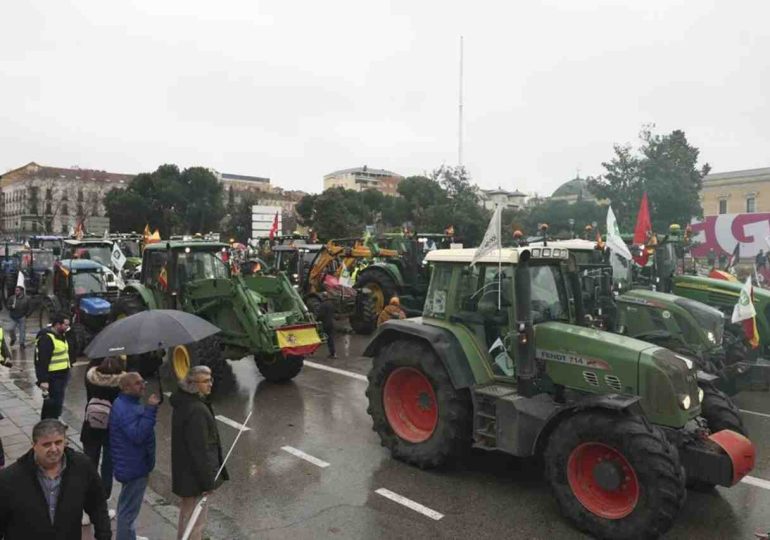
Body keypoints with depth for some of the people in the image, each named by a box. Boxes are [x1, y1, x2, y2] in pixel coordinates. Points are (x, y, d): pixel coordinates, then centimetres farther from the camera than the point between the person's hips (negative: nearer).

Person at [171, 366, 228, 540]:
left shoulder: (183, 403, 5)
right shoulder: (197, 410, -27)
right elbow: (199, 449, -26)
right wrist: (207, 482, -19)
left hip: (184, 472, 10)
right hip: (195, 475, -10)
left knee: (186, 515, 26)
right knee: (196, 521, 5)